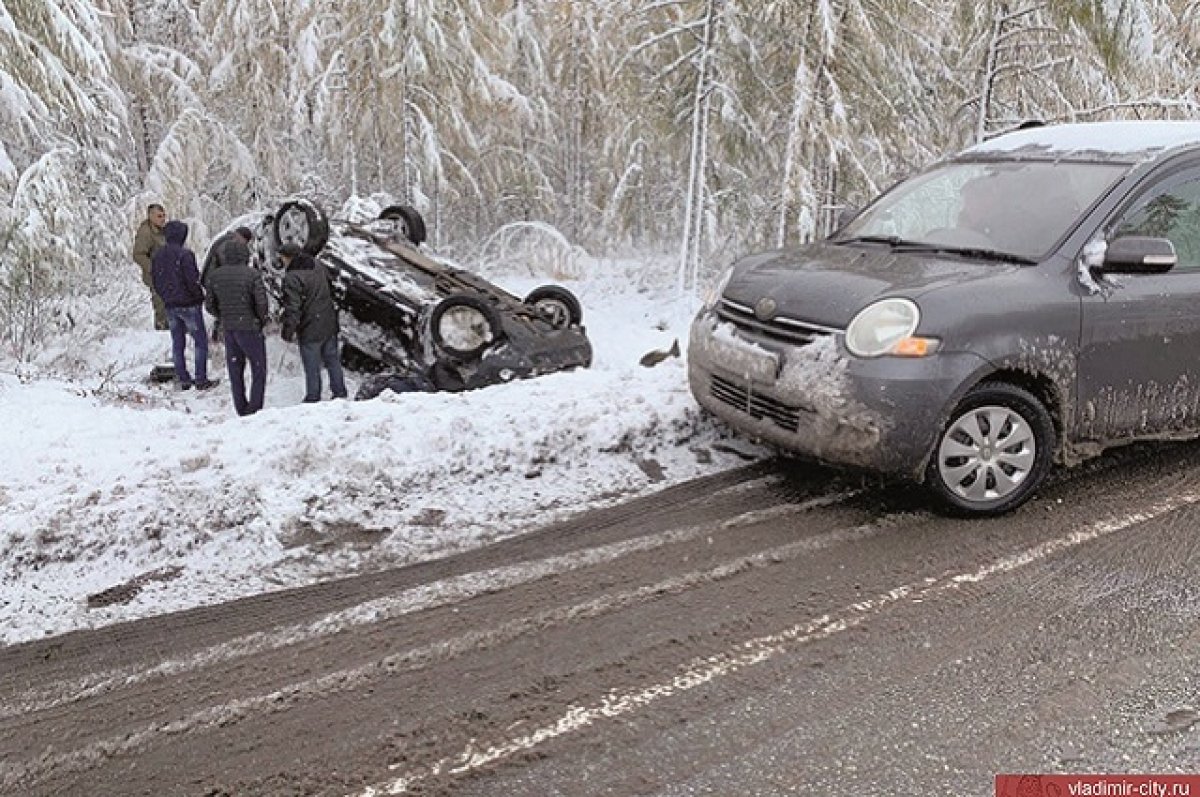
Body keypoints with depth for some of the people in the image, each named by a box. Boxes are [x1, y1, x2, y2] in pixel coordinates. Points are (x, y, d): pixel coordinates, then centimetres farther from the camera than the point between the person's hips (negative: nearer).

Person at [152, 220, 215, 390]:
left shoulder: (158, 256, 4)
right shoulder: (185, 254, -18)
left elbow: (155, 281, 9)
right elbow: (192, 280, -20)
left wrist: (165, 297, 18)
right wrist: (200, 296, -4)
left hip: (170, 306, 7)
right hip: (189, 305, -6)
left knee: (177, 343, 14)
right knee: (201, 341, 3)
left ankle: (183, 379, 17)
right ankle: (201, 379, 1)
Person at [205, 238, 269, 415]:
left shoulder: (214, 276, 1)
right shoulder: (252, 274, -15)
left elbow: (209, 304, 4)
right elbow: (262, 302, -17)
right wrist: (263, 319, 1)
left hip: (228, 330, 5)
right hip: (250, 329, -5)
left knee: (235, 371, 15)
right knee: (259, 371, 7)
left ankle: (241, 409, 20)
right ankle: (255, 409, 3)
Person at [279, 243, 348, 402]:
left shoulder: (292, 277, -21)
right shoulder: (318, 266, 2)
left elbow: (292, 307, -23)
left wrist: (288, 331, -14)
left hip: (309, 329, -7)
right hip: (329, 324, 7)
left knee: (312, 367, 7)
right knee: (332, 360, 19)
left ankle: (313, 398, 19)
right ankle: (340, 393, 28)